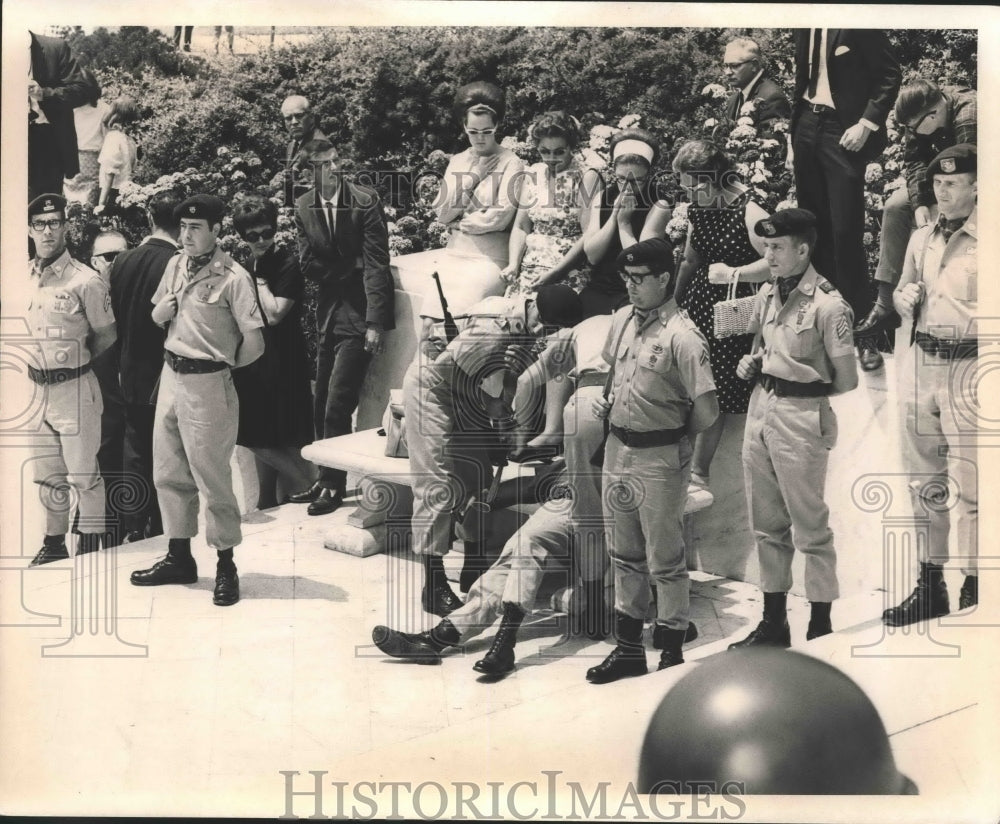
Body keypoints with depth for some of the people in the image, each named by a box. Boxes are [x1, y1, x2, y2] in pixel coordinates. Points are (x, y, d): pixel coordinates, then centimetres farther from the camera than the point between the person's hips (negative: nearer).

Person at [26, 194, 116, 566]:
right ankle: (54, 541, 30)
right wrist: (32, 364, 8)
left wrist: (73, 361, 1)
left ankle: (90, 547, 13)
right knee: (47, 474, 17)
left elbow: (107, 335, -4)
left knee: (83, 474, 1)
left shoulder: (85, 280, -12)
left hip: (74, 388, -6)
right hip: (35, 388, 6)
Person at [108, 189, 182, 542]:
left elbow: (115, 317, 5)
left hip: (131, 374, 5)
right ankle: (157, 528, 13)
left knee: (135, 452, 14)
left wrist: (123, 364, 15)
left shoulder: (123, 261, -2)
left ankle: (133, 529, 19)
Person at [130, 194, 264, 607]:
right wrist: (164, 309, -3)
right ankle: (179, 558, 28)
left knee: (212, 478, 0)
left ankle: (226, 566, 12)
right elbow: (157, 317, 19)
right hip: (170, 375, 7)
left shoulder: (233, 277, -15)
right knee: (168, 473, 14)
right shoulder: (175, 265, 7)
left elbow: (254, 343, -15)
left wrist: (224, 364, 1)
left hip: (207, 384, -7)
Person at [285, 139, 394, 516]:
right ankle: (327, 480, 23)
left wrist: (375, 322, -18)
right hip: (328, 315, 5)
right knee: (321, 407, 10)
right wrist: (349, 270, -12)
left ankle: (333, 485, 4)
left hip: (359, 316, -5)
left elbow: (376, 263, -13)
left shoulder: (365, 201, -10)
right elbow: (308, 264, 3)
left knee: (336, 408, -9)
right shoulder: (303, 207, 4)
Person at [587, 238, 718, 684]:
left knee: (665, 559, 5)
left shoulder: (681, 337, -19)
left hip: (660, 458, -8)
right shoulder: (623, 319, 5)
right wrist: (604, 400, 7)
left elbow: (706, 410, -21)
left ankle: (672, 652, 19)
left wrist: (674, 435, -4)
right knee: (624, 555, 16)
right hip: (617, 448, 8)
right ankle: (628, 647, 28)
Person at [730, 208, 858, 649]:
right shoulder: (767, 294, 8)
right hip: (760, 410, 8)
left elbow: (846, 381, -11)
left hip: (801, 419, -8)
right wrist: (751, 364, 4)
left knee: (810, 526, 2)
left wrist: (807, 394, 2)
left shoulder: (828, 305, -15)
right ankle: (773, 624, 26)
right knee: (767, 525, 14)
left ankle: (820, 629, 13)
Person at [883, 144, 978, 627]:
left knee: (969, 483, -7)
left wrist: (972, 321, -25)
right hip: (920, 363, 7)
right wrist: (905, 298, 5)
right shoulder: (921, 239, 14)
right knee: (924, 479, 12)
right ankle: (930, 585, 22)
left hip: (968, 367, -7)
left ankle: (973, 590, 2)